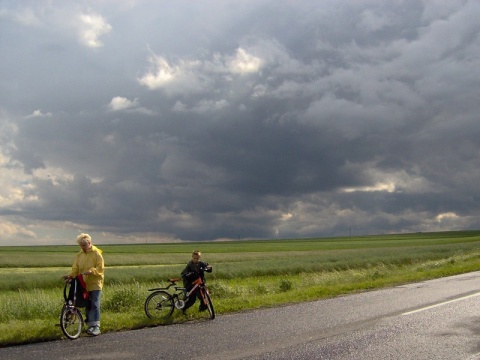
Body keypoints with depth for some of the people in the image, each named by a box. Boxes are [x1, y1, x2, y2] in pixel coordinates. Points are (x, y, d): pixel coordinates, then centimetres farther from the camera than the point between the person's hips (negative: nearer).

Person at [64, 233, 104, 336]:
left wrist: (91, 271, -27)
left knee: (94, 304, -9)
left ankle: (96, 326, -10)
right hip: (84, 284, 5)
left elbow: (100, 267, -11)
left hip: (95, 283, -5)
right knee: (87, 305, 9)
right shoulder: (80, 254, 9)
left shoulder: (96, 253, -6)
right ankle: (90, 325, 18)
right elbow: (75, 268, 6)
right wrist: (71, 275, -13)